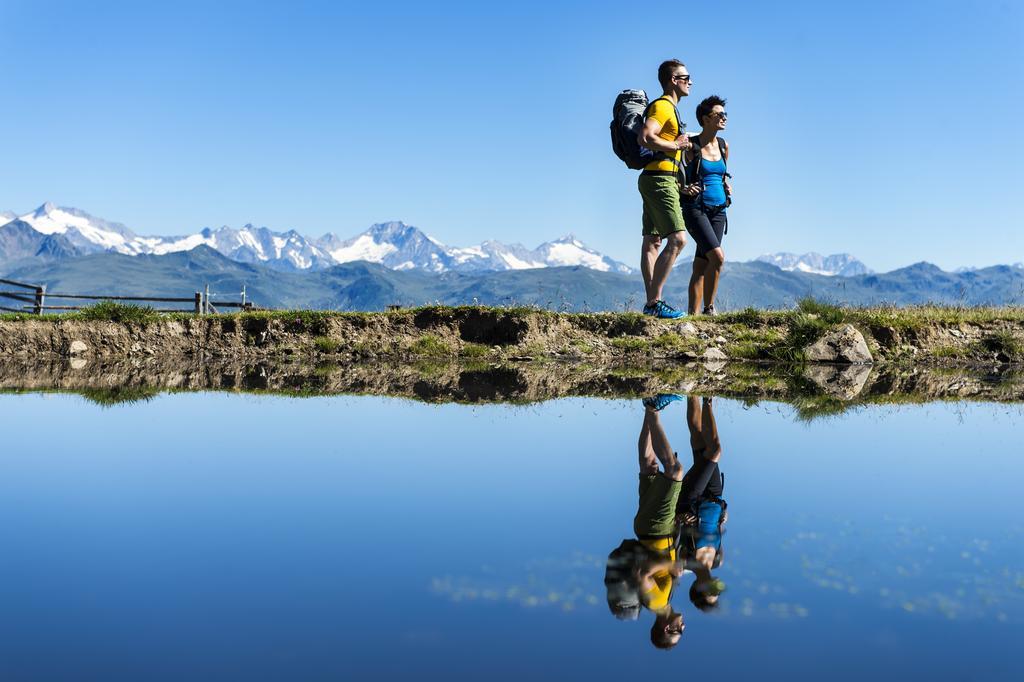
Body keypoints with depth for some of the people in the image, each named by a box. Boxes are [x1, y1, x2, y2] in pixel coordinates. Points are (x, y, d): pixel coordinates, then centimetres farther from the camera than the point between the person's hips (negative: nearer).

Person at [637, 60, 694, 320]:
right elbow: (645, 137, -24)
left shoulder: (670, 108, 23)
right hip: (660, 179, -11)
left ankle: (653, 302, 7)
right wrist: (676, 146, -14)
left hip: (658, 181, 11)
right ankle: (654, 301, -17)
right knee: (677, 239, -16)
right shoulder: (663, 106, -10)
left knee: (652, 242, 6)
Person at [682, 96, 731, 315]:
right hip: (695, 208, -6)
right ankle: (708, 308, -8)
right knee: (717, 256, -20)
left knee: (701, 265, 3)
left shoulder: (724, 146, 12)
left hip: (718, 209, 6)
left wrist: (727, 187, 9)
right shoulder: (690, 146, -6)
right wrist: (683, 188, -18)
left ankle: (693, 312, 5)